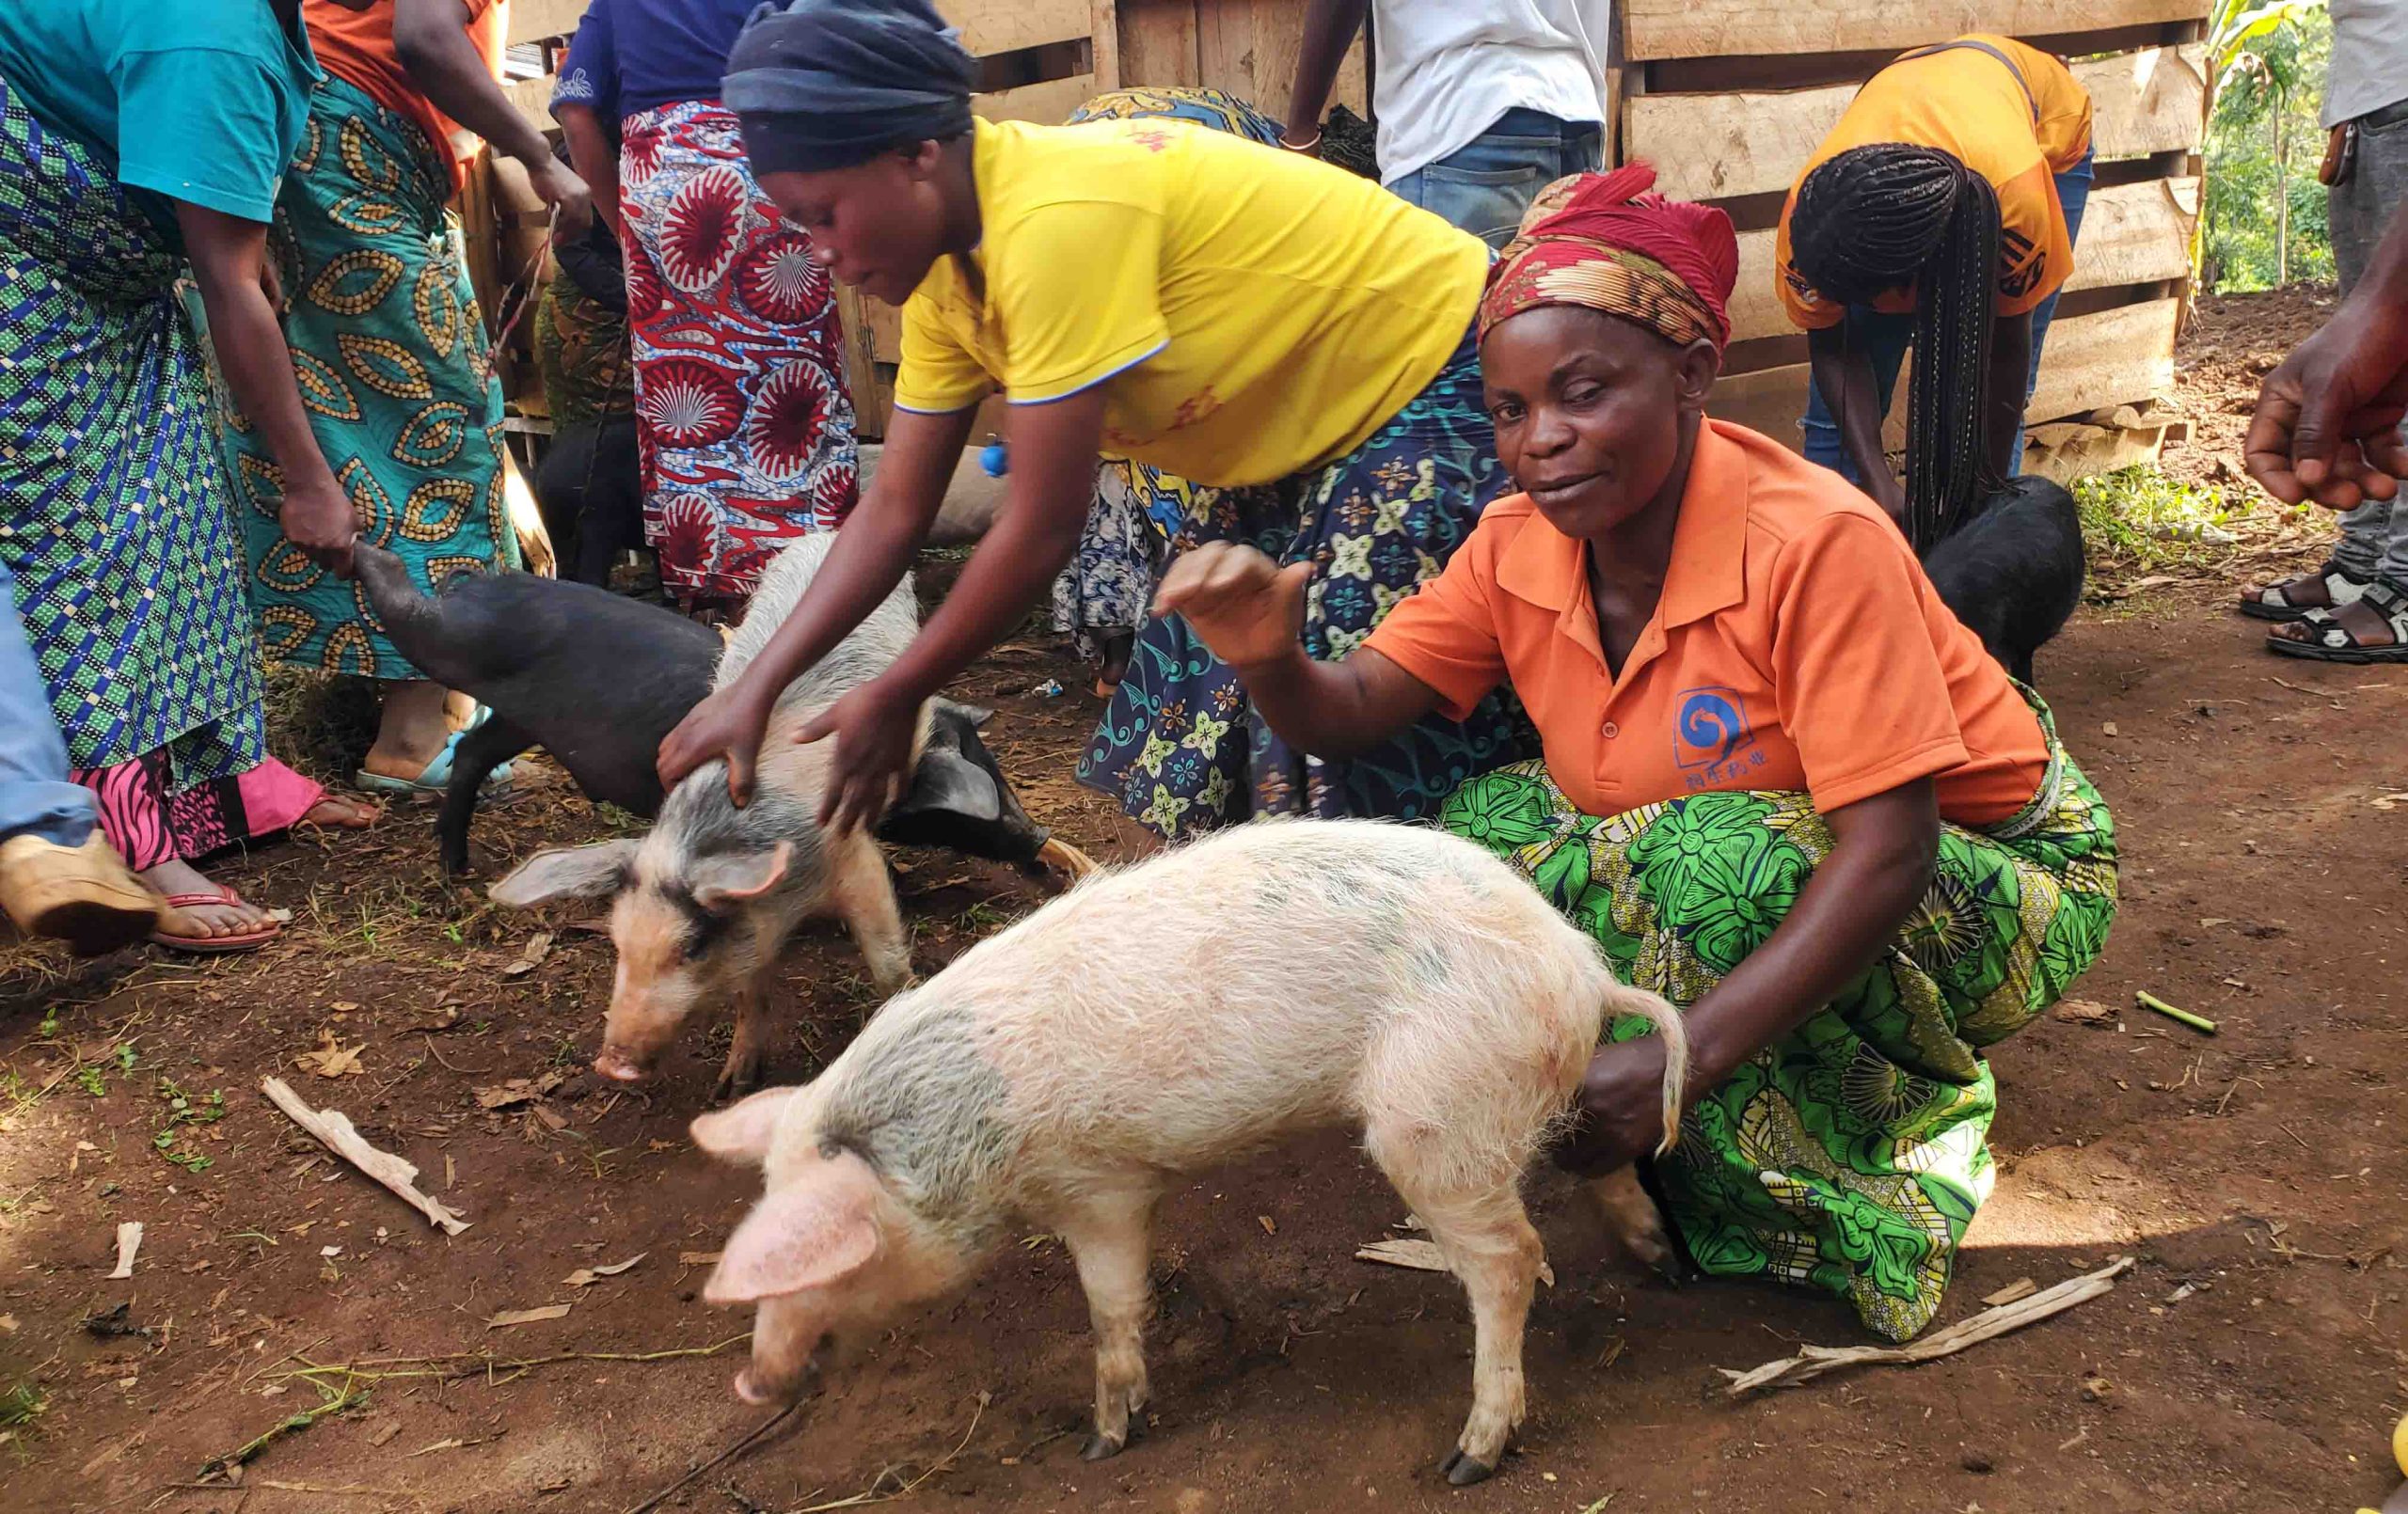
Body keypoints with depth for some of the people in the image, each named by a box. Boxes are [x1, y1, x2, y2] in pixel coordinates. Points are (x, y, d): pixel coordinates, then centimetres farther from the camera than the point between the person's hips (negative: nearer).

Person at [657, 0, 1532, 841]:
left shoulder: (1056, 219, -31)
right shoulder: (943, 265, -2)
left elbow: (1042, 532, -27)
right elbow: (895, 509, 2)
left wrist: (893, 700, -14)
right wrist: (753, 690, -5)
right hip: (1290, 436, 9)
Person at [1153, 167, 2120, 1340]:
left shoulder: (1816, 543, -29)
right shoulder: (1519, 548, -10)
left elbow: (1888, 854, -33)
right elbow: (1352, 711, -8)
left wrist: (1681, 1059, -43)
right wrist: (1267, 657, -33)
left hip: (1984, 881, -6)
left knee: (1719, 863, -36)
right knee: (1491, 833, -15)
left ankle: (1886, 1134, -9)